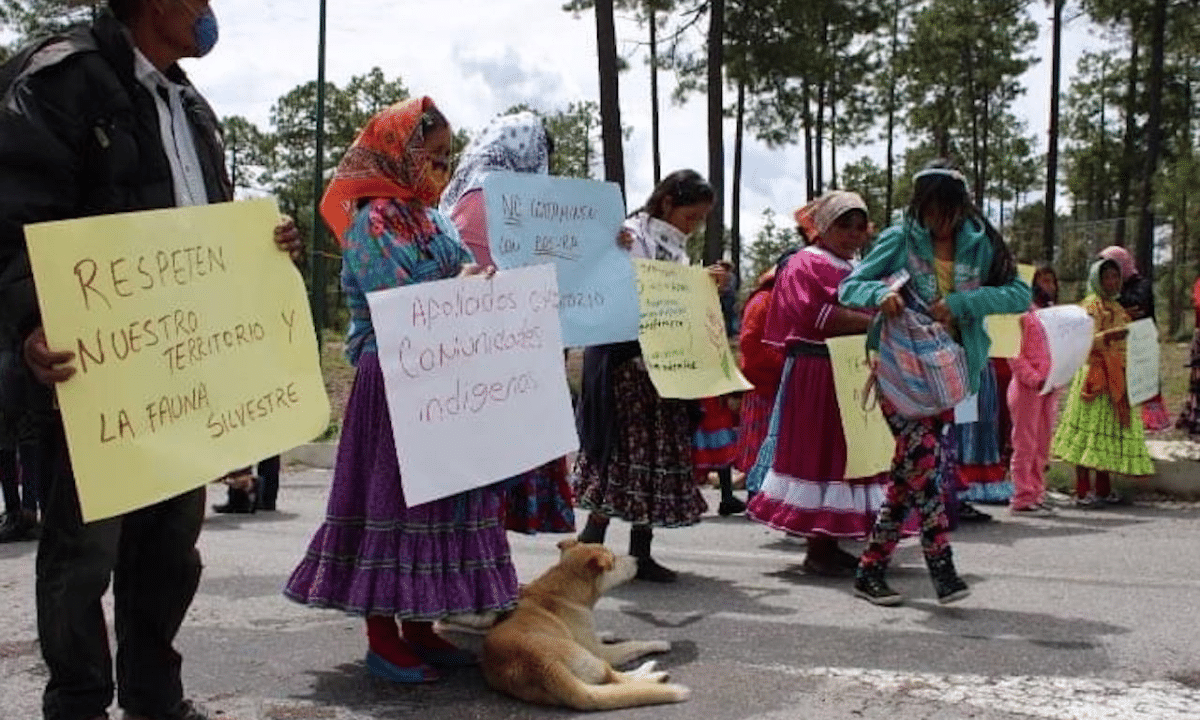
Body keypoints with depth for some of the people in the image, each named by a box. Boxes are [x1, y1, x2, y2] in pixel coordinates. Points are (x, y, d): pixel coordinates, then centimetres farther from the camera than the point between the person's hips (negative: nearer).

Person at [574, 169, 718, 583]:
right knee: (627, 450, -8)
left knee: (660, 452, 6)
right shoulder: (631, 235, -7)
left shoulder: (677, 248, 18)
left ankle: (640, 552, 13)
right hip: (628, 361, -8)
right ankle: (590, 546, 2)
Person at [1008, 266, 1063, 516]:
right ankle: (1022, 499, 0)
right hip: (1027, 388, -7)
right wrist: (1035, 379, -17)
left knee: (1042, 446, 9)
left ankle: (1036, 495, 15)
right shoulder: (1024, 313, -4)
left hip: (1051, 389, 7)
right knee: (1025, 444, -3)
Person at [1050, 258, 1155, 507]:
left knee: (1112, 433, 7)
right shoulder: (1090, 306, -4)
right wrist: (1107, 336, -27)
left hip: (1118, 380, 8)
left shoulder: (1118, 309, 21)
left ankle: (1103, 488, 13)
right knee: (1089, 431, -8)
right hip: (1095, 377, -8)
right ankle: (1083, 490, -6)